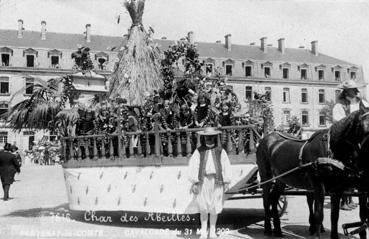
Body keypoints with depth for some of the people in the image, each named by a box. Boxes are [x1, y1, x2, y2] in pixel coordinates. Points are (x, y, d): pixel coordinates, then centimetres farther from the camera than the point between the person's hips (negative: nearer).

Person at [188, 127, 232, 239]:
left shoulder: (220, 151, 3)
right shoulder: (199, 151, 2)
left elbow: (226, 167, 3)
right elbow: (193, 166, -2)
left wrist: (226, 182, -2)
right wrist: (194, 182, -8)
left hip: (216, 181, 1)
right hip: (203, 181, 0)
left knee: (214, 208, 7)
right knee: (203, 208, 2)